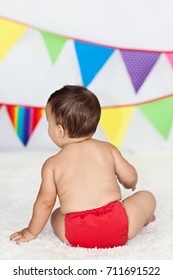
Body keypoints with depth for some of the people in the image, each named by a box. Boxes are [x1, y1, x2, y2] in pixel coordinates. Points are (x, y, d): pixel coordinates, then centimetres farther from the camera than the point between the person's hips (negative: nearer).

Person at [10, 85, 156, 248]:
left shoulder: (52, 164, 6)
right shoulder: (108, 149, 9)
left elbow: (46, 201, 9)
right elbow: (130, 178, 11)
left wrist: (31, 232, 24)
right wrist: (128, 185, 37)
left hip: (78, 236, -2)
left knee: (56, 215, 30)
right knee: (147, 197, 25)